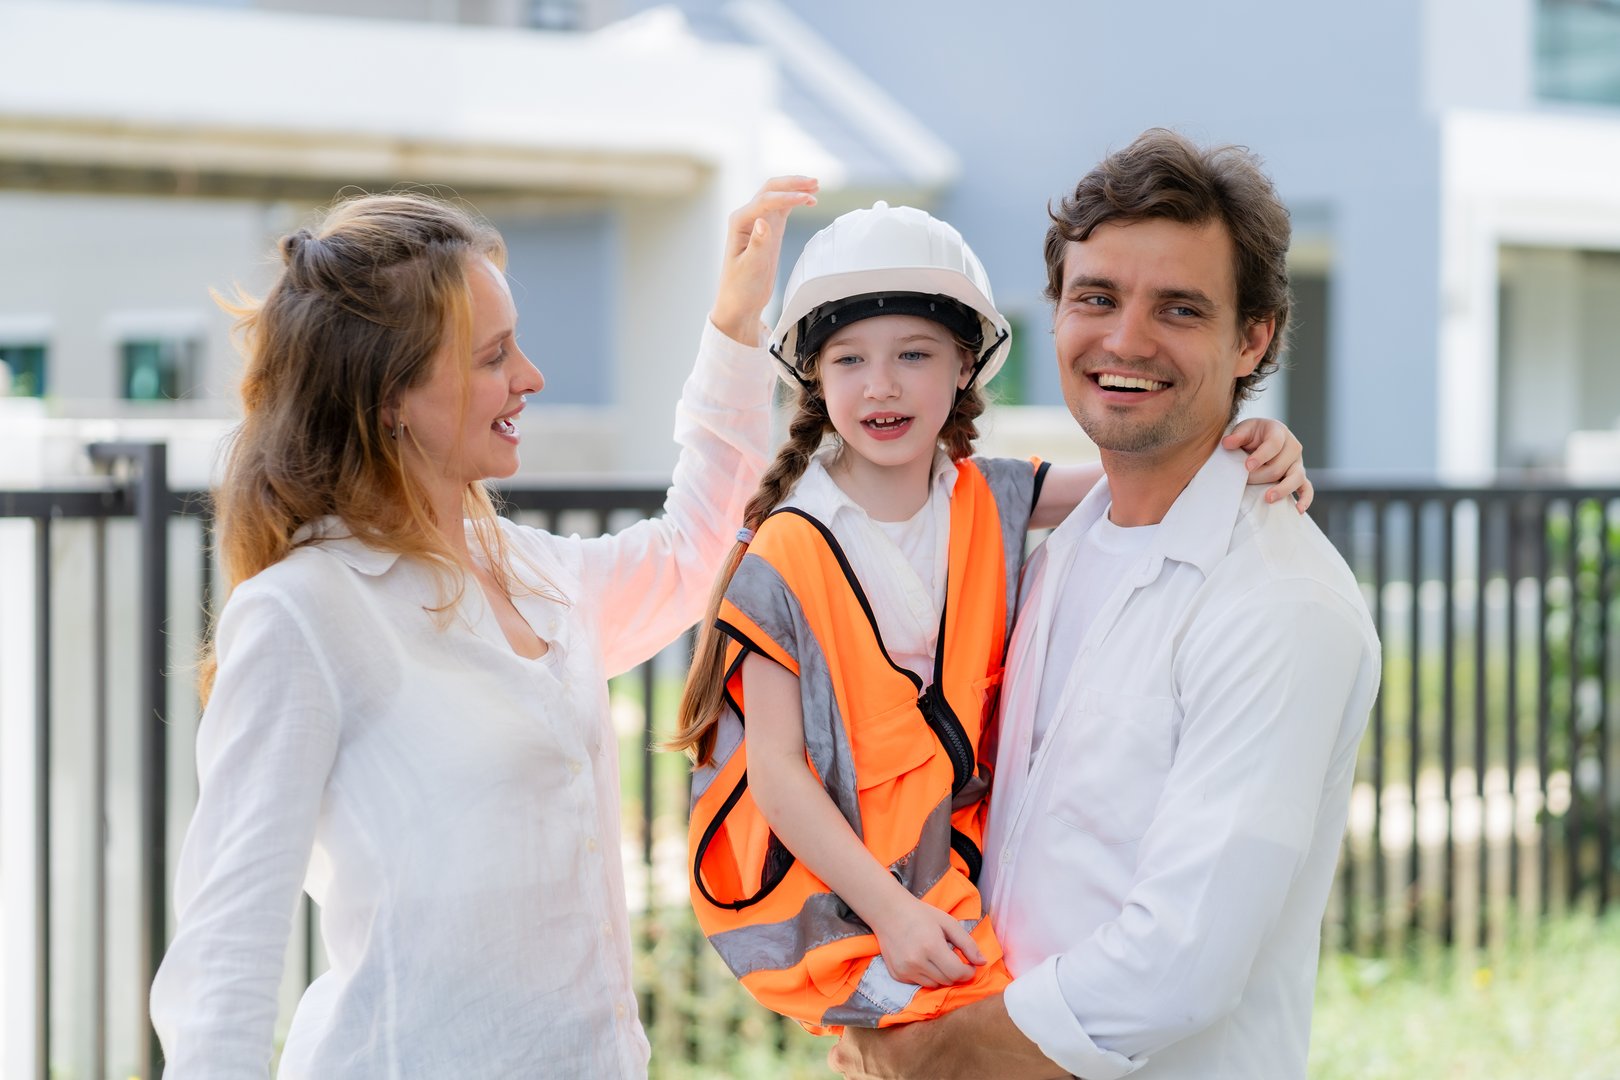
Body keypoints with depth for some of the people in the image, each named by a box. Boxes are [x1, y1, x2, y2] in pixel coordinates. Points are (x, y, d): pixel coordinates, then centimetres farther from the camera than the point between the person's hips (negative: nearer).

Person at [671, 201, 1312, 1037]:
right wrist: (891, 911, -19)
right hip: (833, 886, -6)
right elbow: (776, 765, -14)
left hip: (957, 857, 6)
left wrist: (1244, 445, -20)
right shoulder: (790, 555, -14)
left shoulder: (987, 501, 1)